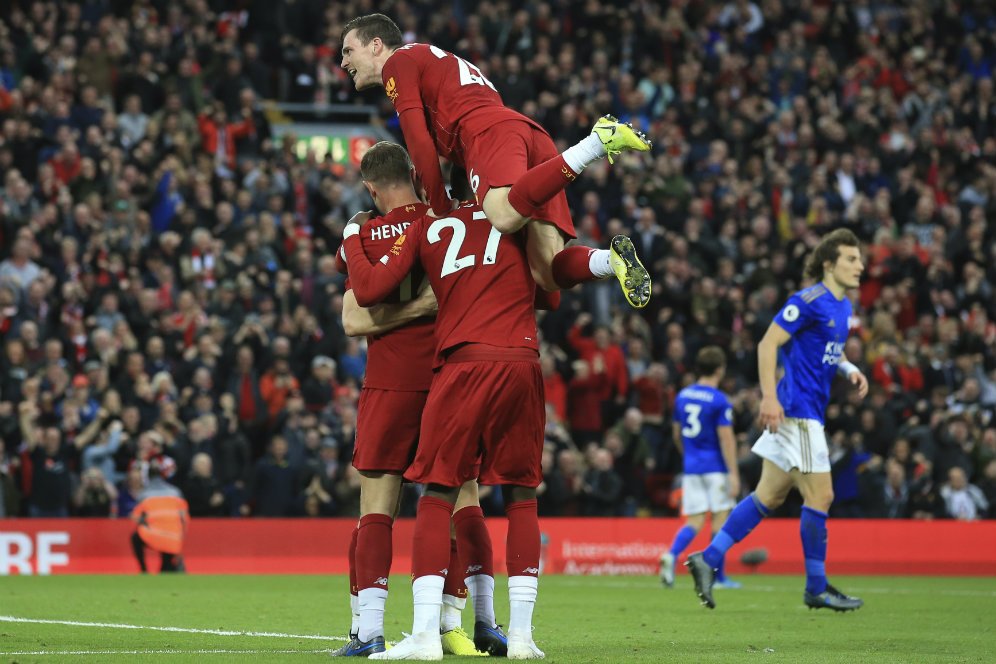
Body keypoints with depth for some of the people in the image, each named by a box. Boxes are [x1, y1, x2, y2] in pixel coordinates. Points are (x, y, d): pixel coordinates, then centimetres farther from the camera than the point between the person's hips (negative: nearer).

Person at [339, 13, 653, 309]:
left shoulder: (398, 61, 13)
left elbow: (419, 142, 2)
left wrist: (439, 207, 6)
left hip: (492, 132, -8)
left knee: (505, 217, -38)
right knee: (547, 273, -7)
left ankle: (598, 140, -37)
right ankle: (613, 259, -34)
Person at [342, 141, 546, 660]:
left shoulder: (423, 224, 9)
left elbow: (369, 289, 2)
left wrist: (351, 239, 18)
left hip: (465, 362, -1)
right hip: (523, 360, 1)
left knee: (438, 497, 4)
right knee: (522, 497, 10)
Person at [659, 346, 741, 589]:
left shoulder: (682, 396, 8)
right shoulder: (719, 401, -11)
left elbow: (677, 435, 16)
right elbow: (726, 439, -15)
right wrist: (733, 474, -14)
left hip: (691, 467, 5)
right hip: (715, 468, -5)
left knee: (695, 521, 5)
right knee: (720, 517, 3)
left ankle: (671, 555, -21)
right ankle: (718, 576, 4)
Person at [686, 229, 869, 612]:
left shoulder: (842, 306, 14)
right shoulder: (811, 301, -14)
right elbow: (768, 344, -17)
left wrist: (849, 369, 9)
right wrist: (769, 397, -24)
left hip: (807, 414, 10)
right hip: (796, 411, -10)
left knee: (769, 497, 10)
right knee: (820, 497, -5)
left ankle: (708, 559, 13)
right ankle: (816, 588, 4)